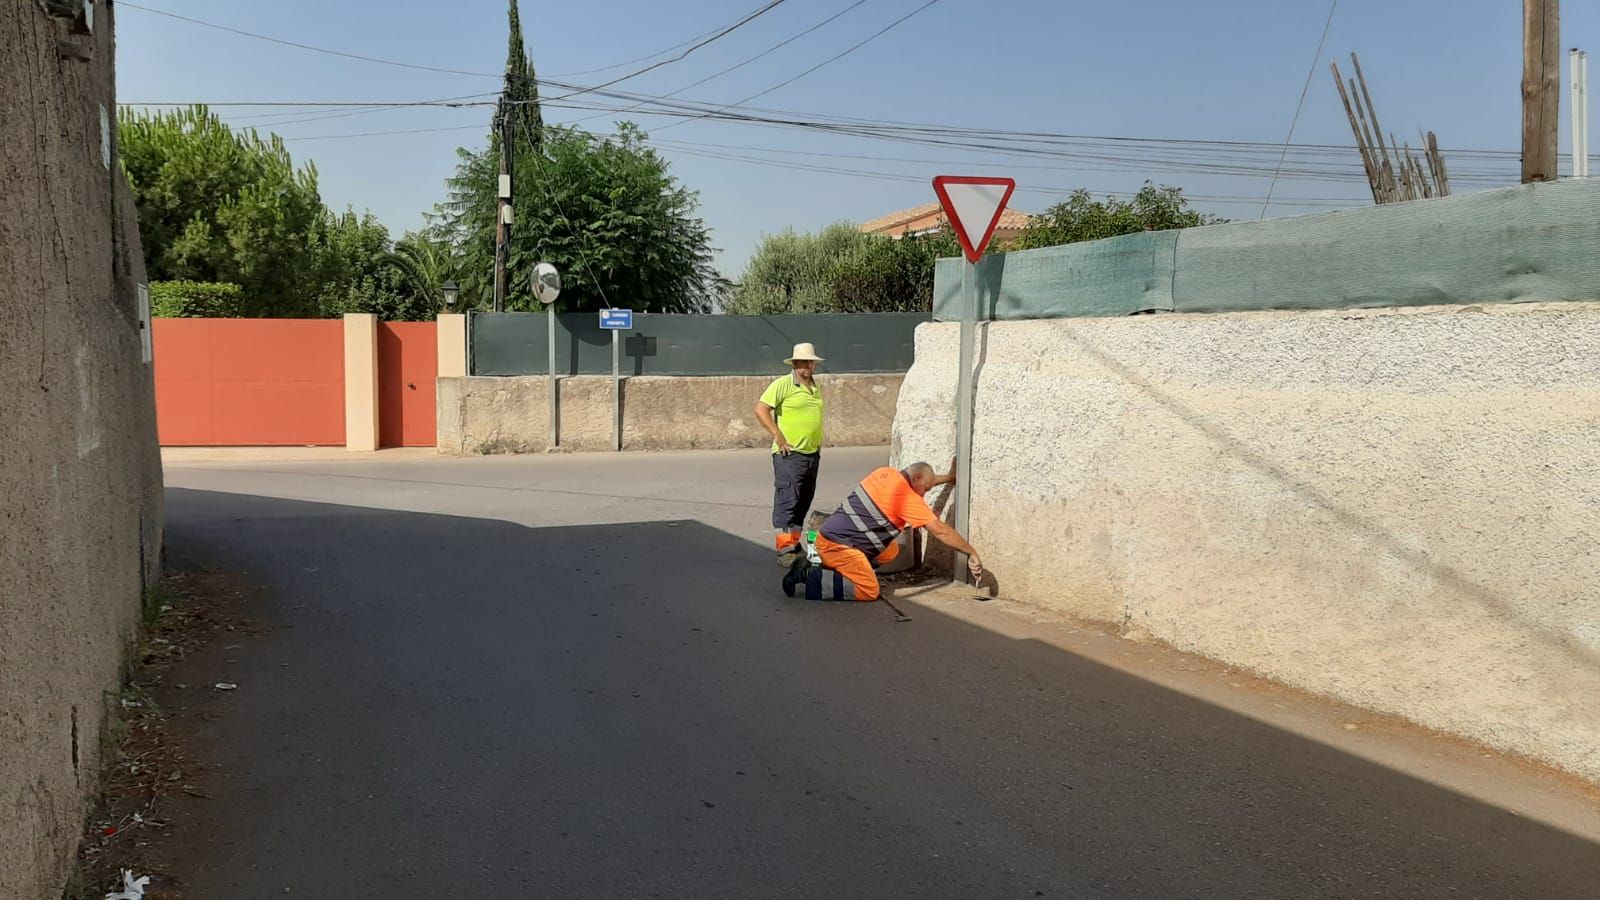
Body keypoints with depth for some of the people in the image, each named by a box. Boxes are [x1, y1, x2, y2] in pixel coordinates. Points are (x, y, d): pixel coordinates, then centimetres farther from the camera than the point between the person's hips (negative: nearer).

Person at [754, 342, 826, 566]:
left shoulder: (816, 388, 15)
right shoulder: (783, 384, -8)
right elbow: (760, 409, -14)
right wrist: (778, 436, -16)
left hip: (813, 454, 8)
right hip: (789, 453, -8)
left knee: (804, 501, 13)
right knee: (786, 501, -9)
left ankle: (794, 542, 24)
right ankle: (784, 549, -8)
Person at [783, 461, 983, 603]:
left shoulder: (885, 472, 10)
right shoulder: (908, 498, -13)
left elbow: (917, 482, 33)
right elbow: (940, 531, -11)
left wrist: (948, 478, 39)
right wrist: (971, 552, -3)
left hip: (832, 532, 9)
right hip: (837, 544, -9)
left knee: (891, 552, 16)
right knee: (869, 592, -11)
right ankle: (809, 577, -11)